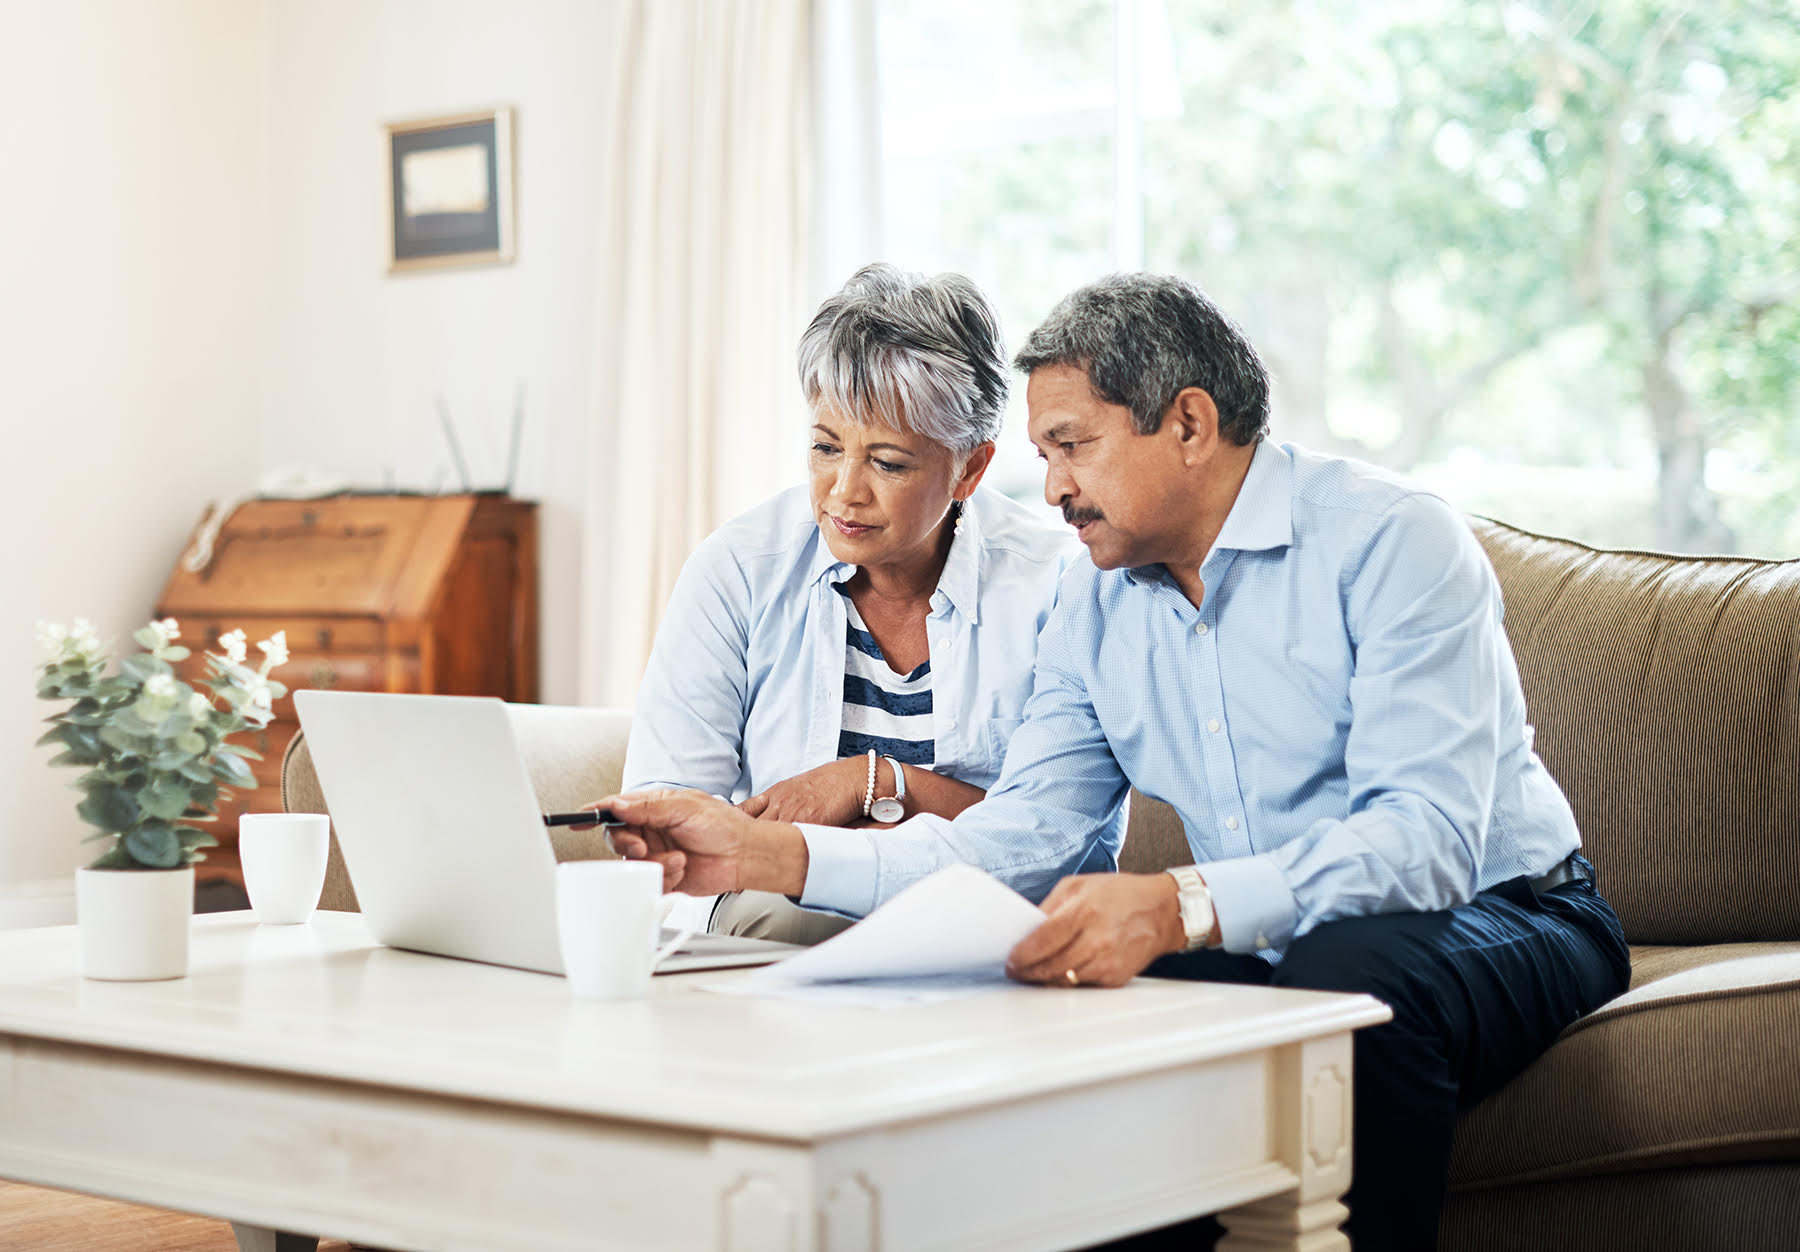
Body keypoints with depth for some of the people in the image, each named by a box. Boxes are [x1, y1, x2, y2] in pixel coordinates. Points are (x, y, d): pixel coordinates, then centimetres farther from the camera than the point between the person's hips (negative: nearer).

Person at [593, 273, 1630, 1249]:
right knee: (1050, 990, -19)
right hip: (1263, 948, 5)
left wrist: (1179, 908, -43)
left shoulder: (1395, 542, -15)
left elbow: (1426, 837, -27)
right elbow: (1022, 836, 2)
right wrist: (773, 855, -10)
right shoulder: (1096, 606, 7)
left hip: (1505, 913, -5)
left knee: (1351, 969, -37)